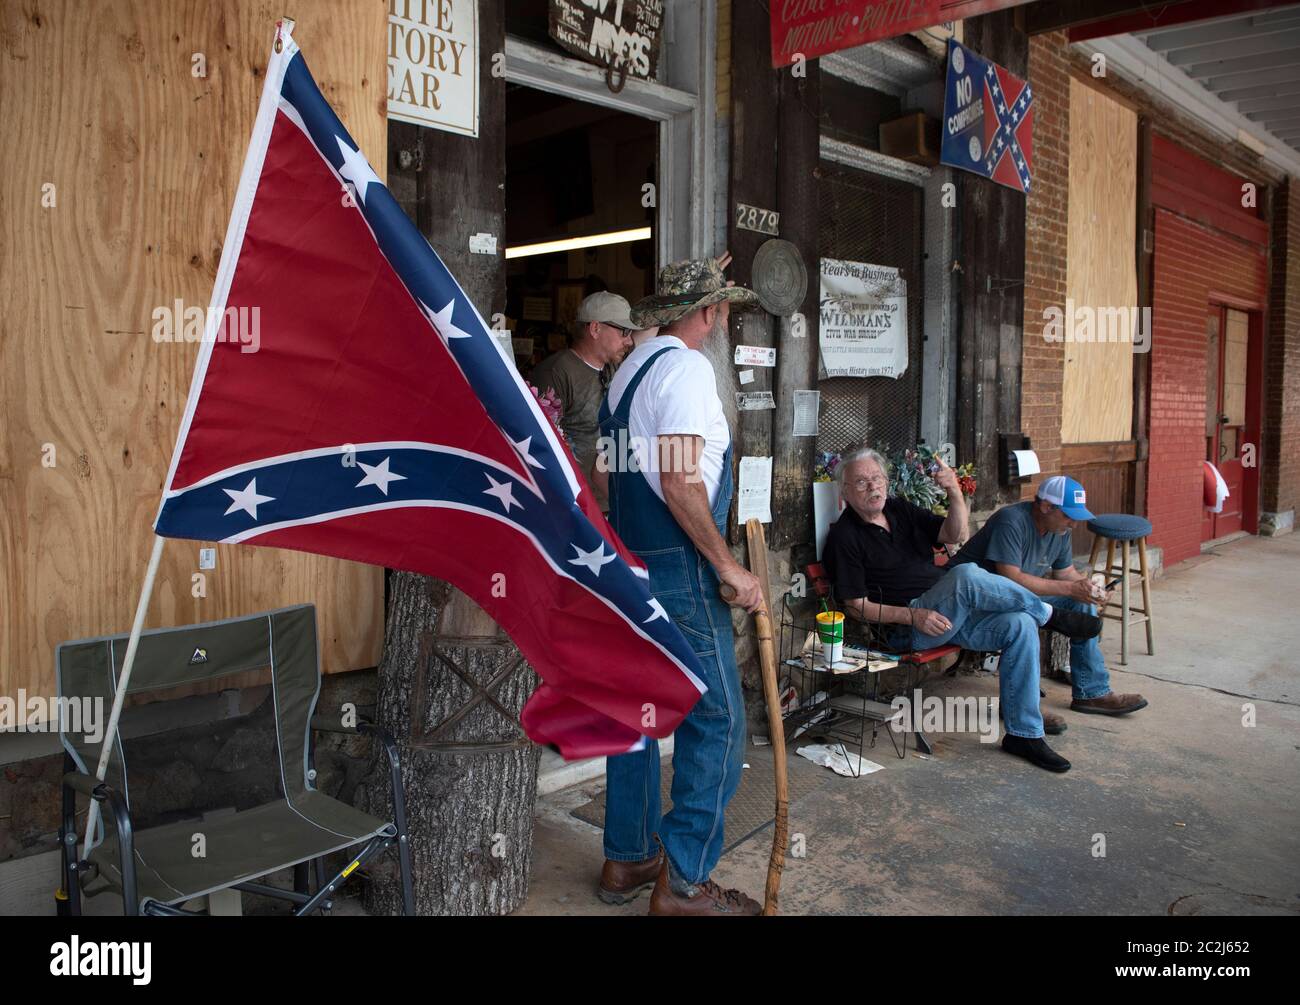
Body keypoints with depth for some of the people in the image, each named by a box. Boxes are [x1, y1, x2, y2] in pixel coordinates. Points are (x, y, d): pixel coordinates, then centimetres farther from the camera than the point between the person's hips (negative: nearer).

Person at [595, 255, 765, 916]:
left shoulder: (630, 368, 17)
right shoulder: (686, 366, -11)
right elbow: (680, 482, -21)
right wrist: (728, 566, -16)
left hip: (628, 561, 10)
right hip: (677, 566, -10)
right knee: (717, 718, -2)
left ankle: (626, 860, 25)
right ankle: (683, 882, 4)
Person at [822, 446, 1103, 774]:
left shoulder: (900, 509, 15)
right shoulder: (844, 537, -5)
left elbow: (952, 535, 9)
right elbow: (856, 606, -9)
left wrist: (955, 494, -9)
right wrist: (914, 616, -20)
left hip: (951, 612, 7)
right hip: (906, 628, -7)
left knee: (1020, 625, -15)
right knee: (967, 575, -32)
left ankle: (1023, 733, -7)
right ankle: (1050, 614, -7)